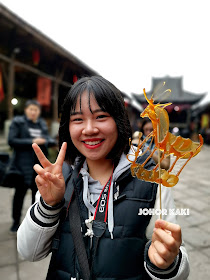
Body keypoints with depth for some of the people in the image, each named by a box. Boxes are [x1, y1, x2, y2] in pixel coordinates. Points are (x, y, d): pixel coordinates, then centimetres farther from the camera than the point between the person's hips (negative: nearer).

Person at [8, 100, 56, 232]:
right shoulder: (18, 122, -2)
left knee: (38, 191, 11)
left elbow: (47, 138, 17)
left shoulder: (42, 124, 11)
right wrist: (32, 142, -17)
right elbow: (11, 140, -10)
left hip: (40, 164, 4)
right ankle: (16, 221, 24)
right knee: (20, 192, 7)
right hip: (23, 164, -4)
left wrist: (52, 141, -5)